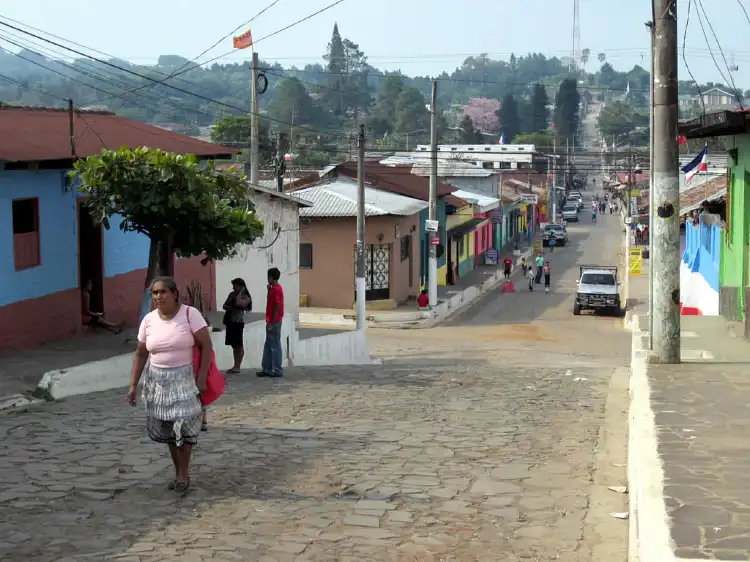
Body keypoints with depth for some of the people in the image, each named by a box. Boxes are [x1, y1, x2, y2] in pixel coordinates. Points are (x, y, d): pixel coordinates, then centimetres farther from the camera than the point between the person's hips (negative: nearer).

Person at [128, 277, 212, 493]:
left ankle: (184, 473, 6)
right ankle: (178, 471, 22)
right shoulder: (149, 320, 0)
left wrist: (201, 378, -16)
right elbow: (140, 354, 8)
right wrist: (133, 385, 3)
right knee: (167, 428, 8)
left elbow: (206, 346, -11)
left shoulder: (190, 314, -12)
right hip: (158, 380, 4)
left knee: (184, 425, -8)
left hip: (185, 378, -4)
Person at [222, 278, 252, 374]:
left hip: (238, 323, -7)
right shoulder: (232, 294, 14)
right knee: (234, 345, 10)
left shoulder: (246, 298, -7)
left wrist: (240, 292, -13)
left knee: (239, 345, -4)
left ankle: (238, 366, -3)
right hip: (230, 322, 7)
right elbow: (224, 305, 14)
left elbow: (237, 303, -26)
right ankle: (235, 366, 14)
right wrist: (230, 308, -7)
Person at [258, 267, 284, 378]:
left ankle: (278, 370, 1)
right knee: (268, 346, 13)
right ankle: (267, 369, 17)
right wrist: (269, 290, 11)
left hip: (274, 323, -10)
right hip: (272, 322, 10)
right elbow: (270, 303, 20)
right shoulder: (274, 288, 14)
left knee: (275, 346, -4)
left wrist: (272, 324, -20)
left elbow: (277, 308, -20)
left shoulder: (276, 289, -16)